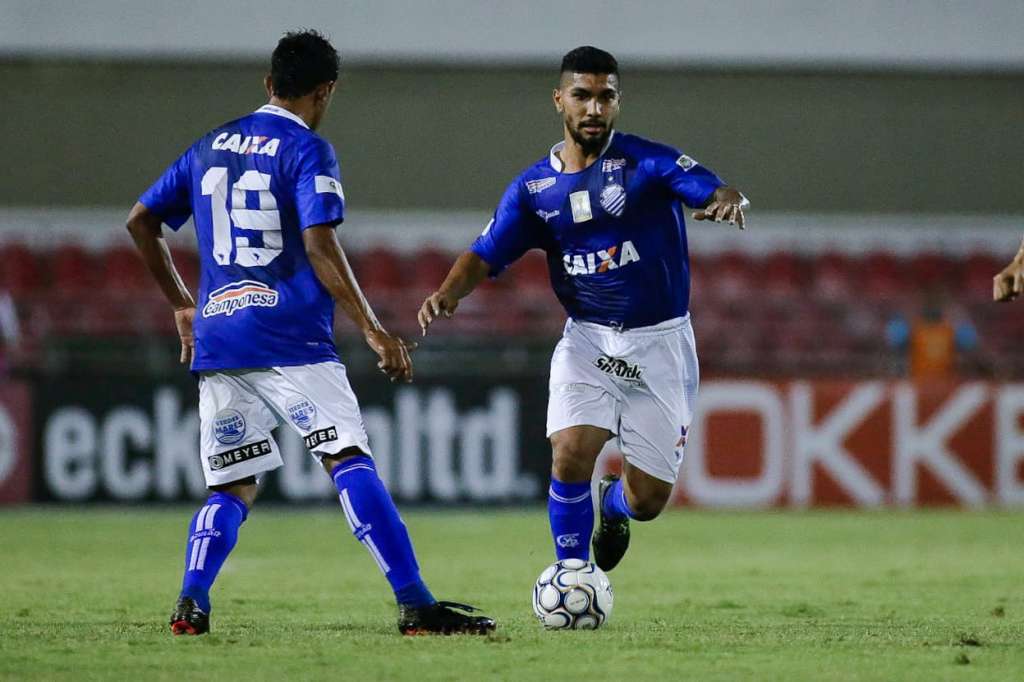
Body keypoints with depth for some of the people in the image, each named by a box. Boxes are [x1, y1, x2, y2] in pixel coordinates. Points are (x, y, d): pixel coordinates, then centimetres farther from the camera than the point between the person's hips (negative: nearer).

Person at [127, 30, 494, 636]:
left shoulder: (211, 147, 17)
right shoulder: (307, 150, -3)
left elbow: (141, 221, 21)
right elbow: (319, 247, -13)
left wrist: (182, 306, 29)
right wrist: (373, 329, -10)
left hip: (216, 337, 6)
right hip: (290, 340, -6)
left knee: (232, 489, 13)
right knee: (351, 464, -11)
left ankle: (191, 603, -7)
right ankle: (416, 605, -19)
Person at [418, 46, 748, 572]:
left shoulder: (646, 162, -10)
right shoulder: (533, 187, 2)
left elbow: (716, 192, -22)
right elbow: (485, 256, 1)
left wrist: (728, 202, -47)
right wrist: (449, 292, -20)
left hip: (660, 342, -2)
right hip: (587, 340, 2)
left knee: (647, 499, 0)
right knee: (570, 455, -22)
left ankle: (612, 506, 39)